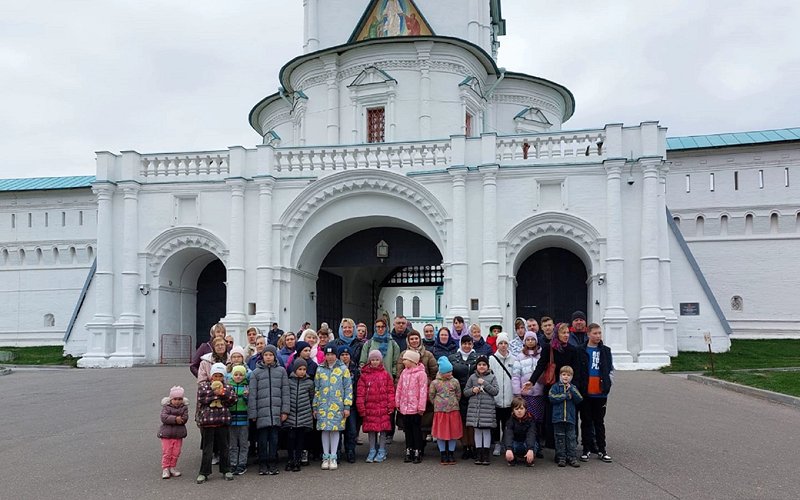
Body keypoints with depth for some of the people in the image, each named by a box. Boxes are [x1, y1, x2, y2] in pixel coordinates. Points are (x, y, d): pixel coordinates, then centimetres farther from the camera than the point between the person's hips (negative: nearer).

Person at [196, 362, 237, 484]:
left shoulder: (227, 387, 10)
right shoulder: (203, 385, 6)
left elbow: (233, 400, -3)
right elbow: (201, 399, -10)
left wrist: (223, 393, -15)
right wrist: (214, 393, -13)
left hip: (222, 420, 2)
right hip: (206, 420, -2)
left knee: (223, 446, 10)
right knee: (207, 447, 2)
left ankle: (226, 470, 21)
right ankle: (204, 472, 11)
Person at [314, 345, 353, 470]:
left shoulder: (343, 369, 2)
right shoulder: (320, 370, 10)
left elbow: (348, 388, 1)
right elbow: (316, 389, 14)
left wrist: (347, 406, -4)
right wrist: (315, 406, 10)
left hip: (337, 405, -2)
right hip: (323, 405, 2)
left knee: (335, 429, 0)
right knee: (325, 429, 3)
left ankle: (333, 458, 9)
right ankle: (326, 457, 13)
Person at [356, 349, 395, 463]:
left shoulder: (385, 374, 4)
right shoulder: (364, 375, 3)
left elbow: (390, 391, 3)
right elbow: (360, 392, 1)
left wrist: (391, 405, -3)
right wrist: (361, 407, -4)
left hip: (383, 407, 0)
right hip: (370, 406, 0)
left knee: (383, 428, 3)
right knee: (371, 428, 5)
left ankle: (381, 451, 15)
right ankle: (372, 451, 17)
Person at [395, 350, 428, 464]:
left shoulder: (421, 373, -11)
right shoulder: (404, 372, 9)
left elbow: (423, 391, -13)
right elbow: (399, 389, 13)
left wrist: (421, 407, -15)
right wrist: (398, 403, 11)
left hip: (415, 408, -6)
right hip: (405, 407, 6)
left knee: (416, 430, 3)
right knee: (407, 430, 12)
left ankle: (417, 452, 11)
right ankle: (409, 452, 21)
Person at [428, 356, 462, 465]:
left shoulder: (454, 382, 3)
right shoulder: (435, 383, -2)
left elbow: (458, 394, 12)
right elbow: (431, 396, 5)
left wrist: (454, 404, 10)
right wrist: (437, 405, 6)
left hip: (453, 410, 1)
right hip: (440, 411, -1)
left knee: (453, 432, 5)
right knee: (440, 433, 2)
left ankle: (451, 454, 17)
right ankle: (443, 455, 14)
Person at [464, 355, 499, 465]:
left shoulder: (492, 377, 3)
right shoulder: (472, 377, 8)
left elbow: (496, 391, -6)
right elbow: (465, 392, 11)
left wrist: (485, 383, -13)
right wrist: (472, 390, -9)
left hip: (488, 408, -2)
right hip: (474, 408, 2)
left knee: (486, 430, 2)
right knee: (477, 430, 7)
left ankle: (485, 455, 9)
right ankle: (478, 454, 14)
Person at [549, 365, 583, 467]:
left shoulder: (573, 388, 9)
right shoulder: (555, 387, 2)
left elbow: (579, 400, -3)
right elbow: (552, 397, -13)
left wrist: (571, 390, -12)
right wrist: (566, 396, -11)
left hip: (570, 418, 2)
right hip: (558, 417, -2)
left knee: (571, 438, 5)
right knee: (560, 439, 4)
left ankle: (571, 457, 11)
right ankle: (561, 458, 10)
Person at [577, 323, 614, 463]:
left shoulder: (605, 350, 8)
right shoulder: (581, 351, -1)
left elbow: (610, 370, 12)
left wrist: (607, 386, 5)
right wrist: (578, 389, -4)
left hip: (600, 393, 2)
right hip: (586, 392, -2)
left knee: (599, 421, 8)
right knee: (586, 421, 6)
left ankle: (601, 450, 14)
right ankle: (587, 450, 12)